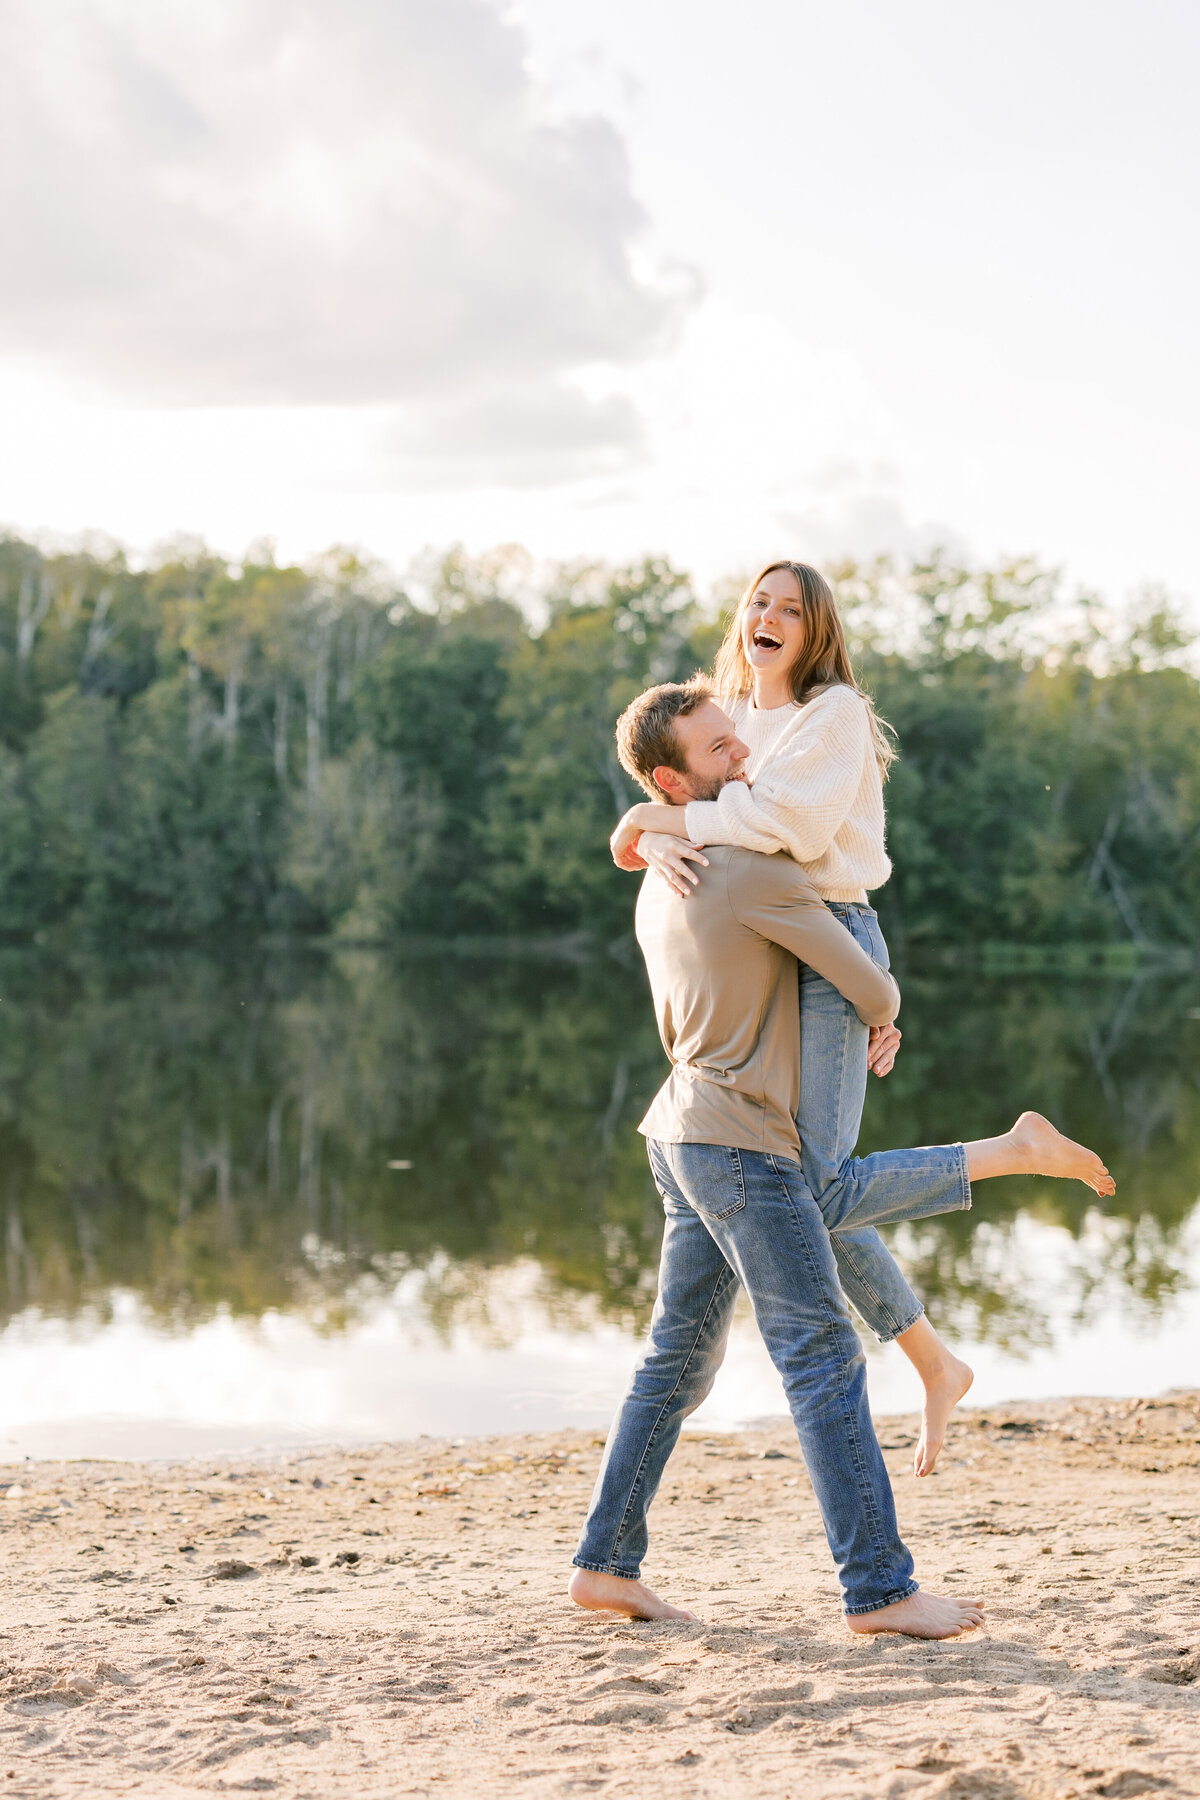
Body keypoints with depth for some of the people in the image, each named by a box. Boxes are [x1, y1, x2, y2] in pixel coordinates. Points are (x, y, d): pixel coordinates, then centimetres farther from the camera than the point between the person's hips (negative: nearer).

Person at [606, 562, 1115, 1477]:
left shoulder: (834, 711, -6)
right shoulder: (732, 723, 16)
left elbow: (798, 824, -22)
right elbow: (669, 810, 5)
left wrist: (674, 817, -18)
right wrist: (665, 843, -18)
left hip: (831, 940, -7)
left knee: (817, 1190, -17)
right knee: (804, 1191, 4)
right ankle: (936, 1366, 14)